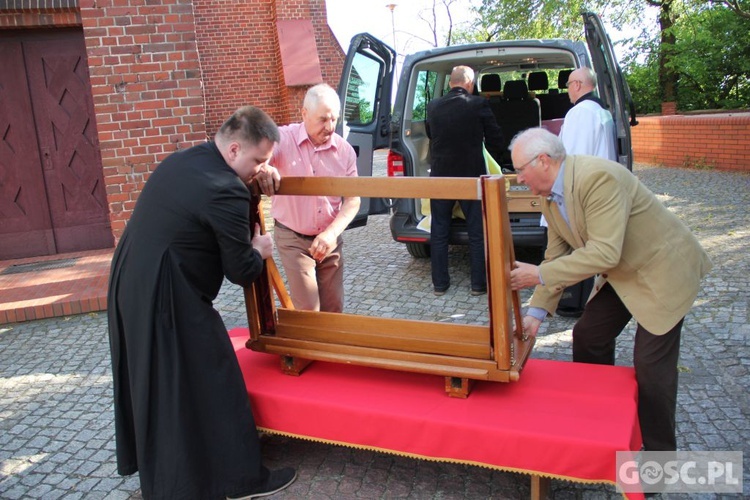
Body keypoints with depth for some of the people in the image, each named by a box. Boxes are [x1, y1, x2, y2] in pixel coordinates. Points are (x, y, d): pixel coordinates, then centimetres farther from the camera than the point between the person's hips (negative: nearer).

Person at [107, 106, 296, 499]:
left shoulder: (181, 160, 6)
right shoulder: (227, 192, -21)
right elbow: (242, 272, -15)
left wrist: (256, 172, 13)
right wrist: (259, 250, 7)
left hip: (127, 287, 10)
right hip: (168, 303, -10)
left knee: (154, 385, 23)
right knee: (210, 390, 3)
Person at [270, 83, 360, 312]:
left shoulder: (344, 150, -5)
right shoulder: (283, 139, -13)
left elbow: (352, 200, -3)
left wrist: (331, 233, -19)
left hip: (330, 238, 3)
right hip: (293, 238, -3)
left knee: (333, 307, 13)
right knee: (308, 310, -3)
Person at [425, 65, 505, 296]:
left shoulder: (433, 106, 2)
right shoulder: (479, 104, -7)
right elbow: (496, 140, -2)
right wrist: (495, 157, 19)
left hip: (440, 176, 3)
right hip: (471, 175, -2)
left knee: (439, 232, 10)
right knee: (477, 233, 7)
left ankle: (439, 283, 15)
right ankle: (479, 284, 11)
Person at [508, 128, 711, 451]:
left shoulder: (598, 177, -31)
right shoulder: (549, 195, -2)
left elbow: (605, 253, -35)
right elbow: (556, 254, 2)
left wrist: (539, 275, -32)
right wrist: (537, 312, -5)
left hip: (662, 269, -9)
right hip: (621, 274, 9)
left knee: (651, 364, -6)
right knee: (588, 337, 11)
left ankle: (659, 453, 14)